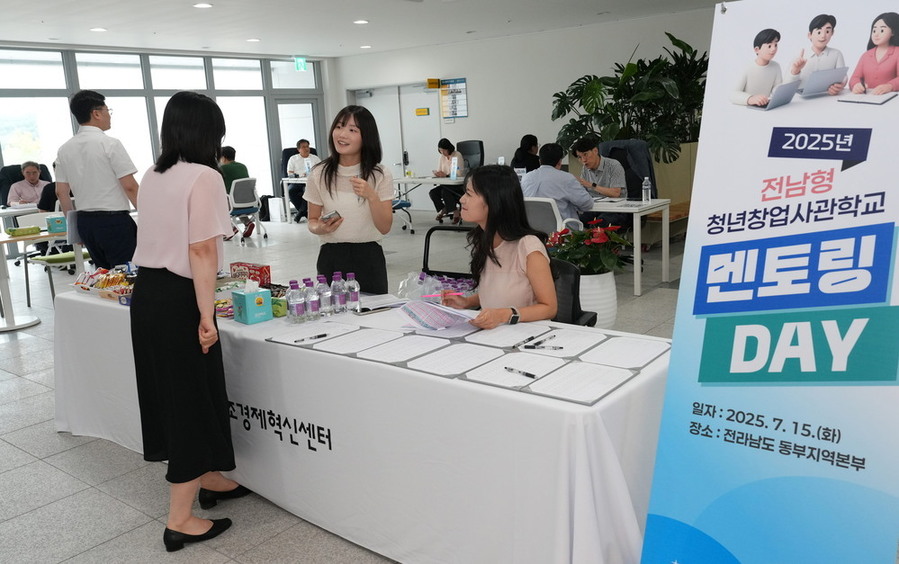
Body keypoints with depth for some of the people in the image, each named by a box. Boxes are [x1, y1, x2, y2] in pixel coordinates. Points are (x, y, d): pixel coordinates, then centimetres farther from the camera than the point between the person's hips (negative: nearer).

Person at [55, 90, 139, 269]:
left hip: (85, 221, 7)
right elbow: (130, 186, -14)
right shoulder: (110, 144, -11)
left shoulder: (65, 149, 8)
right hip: (114, 220, -7)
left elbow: (61, 192, 12)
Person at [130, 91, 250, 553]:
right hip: (178, 299, -8)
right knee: (193, 398, 2)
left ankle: (209, 479, 38)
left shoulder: (152, 177, 11)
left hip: (146, 292, 9)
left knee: (176, 393, 19)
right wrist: (206, 315, -17)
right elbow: (201, 251, -18)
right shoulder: (204, 177, -13)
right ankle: (180, 521, 11)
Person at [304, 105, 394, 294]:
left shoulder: (381, 176, -2)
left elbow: (384, 228, -6)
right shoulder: (319, 175, 1)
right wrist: (320, 228, -15)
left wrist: (372, 196, -21)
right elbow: (312, 220, 8)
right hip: (331, 257, 1)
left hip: (369, 257, 0)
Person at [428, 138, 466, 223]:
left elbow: (459, 173, -20)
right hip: (446, 184, 6)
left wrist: (446, 175, -31)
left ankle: (455, 212, -14)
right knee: (432, 192, -16)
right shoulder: (441, 157, 9)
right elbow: (439, 172, 10)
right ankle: (442, 210, 4)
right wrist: (437, 173, -16)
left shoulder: (457, 155, -11)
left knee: (445, 191, -32)